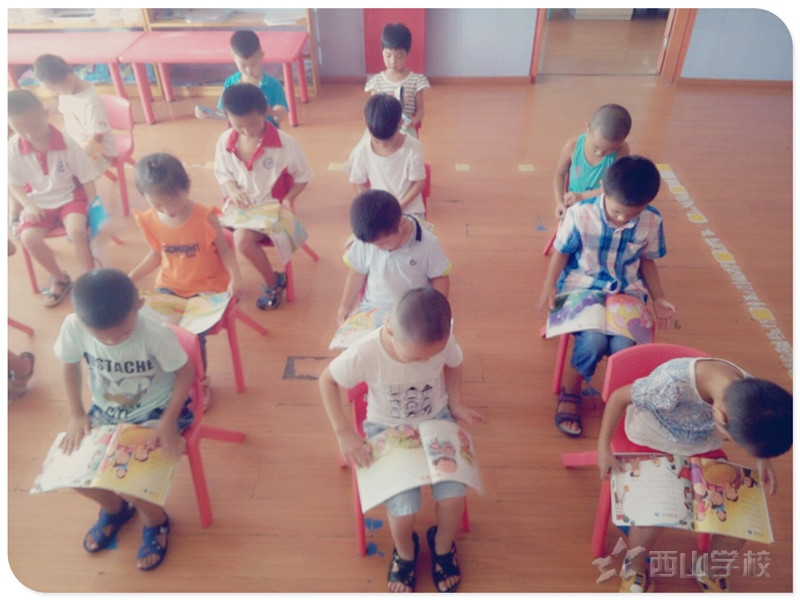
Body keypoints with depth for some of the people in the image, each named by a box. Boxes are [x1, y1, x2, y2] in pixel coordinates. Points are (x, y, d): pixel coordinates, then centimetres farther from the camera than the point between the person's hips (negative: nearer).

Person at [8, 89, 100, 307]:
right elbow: (14, 184, 1)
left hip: (70, 197, -2)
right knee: (28, 237, -24)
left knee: (77, 230, -32)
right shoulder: (13, 147, -11)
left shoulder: (67, 144, -16)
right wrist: (28, 205, -16)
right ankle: (59, 278, 3)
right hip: (39, 202, 3)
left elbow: (86, 179, -8)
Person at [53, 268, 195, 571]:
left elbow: (186, 372, -17)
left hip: (156, 410, -4)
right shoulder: (73, 327, -22)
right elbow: (70, 366, 0)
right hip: (105, 410, 5)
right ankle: (115, 507, 25)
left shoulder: (156, 332, -32)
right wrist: (76, 414, -6)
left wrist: (168, 421, -25)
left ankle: (155, 519, 16)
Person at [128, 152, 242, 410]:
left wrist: (235, 277, -26)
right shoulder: (149, 221, -5)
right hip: (170, 286, 4)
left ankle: (200, 382, 8)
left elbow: (224, 250, -9)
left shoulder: (205, 217, -17)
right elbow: (156, 254, 10)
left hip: (207, 287, -4)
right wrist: (132, 277, 0)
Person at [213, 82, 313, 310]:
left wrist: (288, 199, -19)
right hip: (240, 205, 5)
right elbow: (221, 173, 9)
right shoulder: (225, 141, -6)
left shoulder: (285, 144, -17)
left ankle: (273, 282, -3)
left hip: (271, 206, -5)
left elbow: (302, 176, -4)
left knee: (243, 239, -30)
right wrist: (232, 189, -13)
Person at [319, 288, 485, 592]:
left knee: (453, 497, -16)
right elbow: (327, 380, -13)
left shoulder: (443, 342, -23)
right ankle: (405, 552, 20)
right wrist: (344, 433, -17)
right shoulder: (365, 353, -31)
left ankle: (442, 546, 20)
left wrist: (456, 404, -7)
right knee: (403, 509, -19)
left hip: (437, 420, 2)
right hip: (387, 429, -2)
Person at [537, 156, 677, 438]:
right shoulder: (580, 214, -16)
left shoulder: (652, 221, -8)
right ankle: (569, 394, 1)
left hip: (627, 292, 2)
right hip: (582, 287, -2)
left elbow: (646, 261, 8)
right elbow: (562, 252, -4)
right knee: (593, 340, -29)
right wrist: (549, 285, -15)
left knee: (622, 345, -25)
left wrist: (659, 299, 4)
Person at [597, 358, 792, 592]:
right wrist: (603, 448, -26)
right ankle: (635, 569, 10)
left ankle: (710, 570, 26)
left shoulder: (751, 391, -23)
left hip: (702, 448, 5)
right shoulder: (674, 382, -43)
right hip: (651, 443, -5)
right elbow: (619, 398, -25)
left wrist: (762, 458, -11)